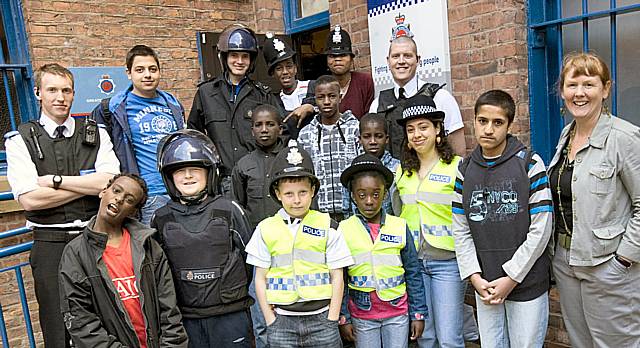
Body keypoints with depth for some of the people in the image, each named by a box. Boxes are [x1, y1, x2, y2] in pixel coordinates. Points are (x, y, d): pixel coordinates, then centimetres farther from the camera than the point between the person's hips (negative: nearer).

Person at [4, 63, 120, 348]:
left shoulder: (95, 134, 8)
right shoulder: (20, 140, 3)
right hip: (50, 246, -1)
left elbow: (110, 182, -6)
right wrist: (90, 185, -7)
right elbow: (29, 199, -9)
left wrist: (54, 179, -9)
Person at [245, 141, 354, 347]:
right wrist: (270, 321, 0)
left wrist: (332, 321, -3)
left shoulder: (327, 227, -1)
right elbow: (260, 279, 5)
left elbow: (337, 277, 1)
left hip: (321, 318, -1)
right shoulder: (266, 229, 1)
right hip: (282, 321, 1)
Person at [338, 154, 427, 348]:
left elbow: (414, 274, 3)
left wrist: (418, 314, 3)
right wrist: (343, 318, -1)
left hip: (397, 312, 0)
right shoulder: (344, 230, -4)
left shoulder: (399, 227, -2)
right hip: (362, 314, 0)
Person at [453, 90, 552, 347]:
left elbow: (541, 229, -9)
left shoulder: (529, 163, -6)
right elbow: (461, 230, 4)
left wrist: (511, 278, -11)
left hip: (527, 282, -3)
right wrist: (475, 277, -4)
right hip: (485, 286, 3)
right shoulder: (465, 170, 4)